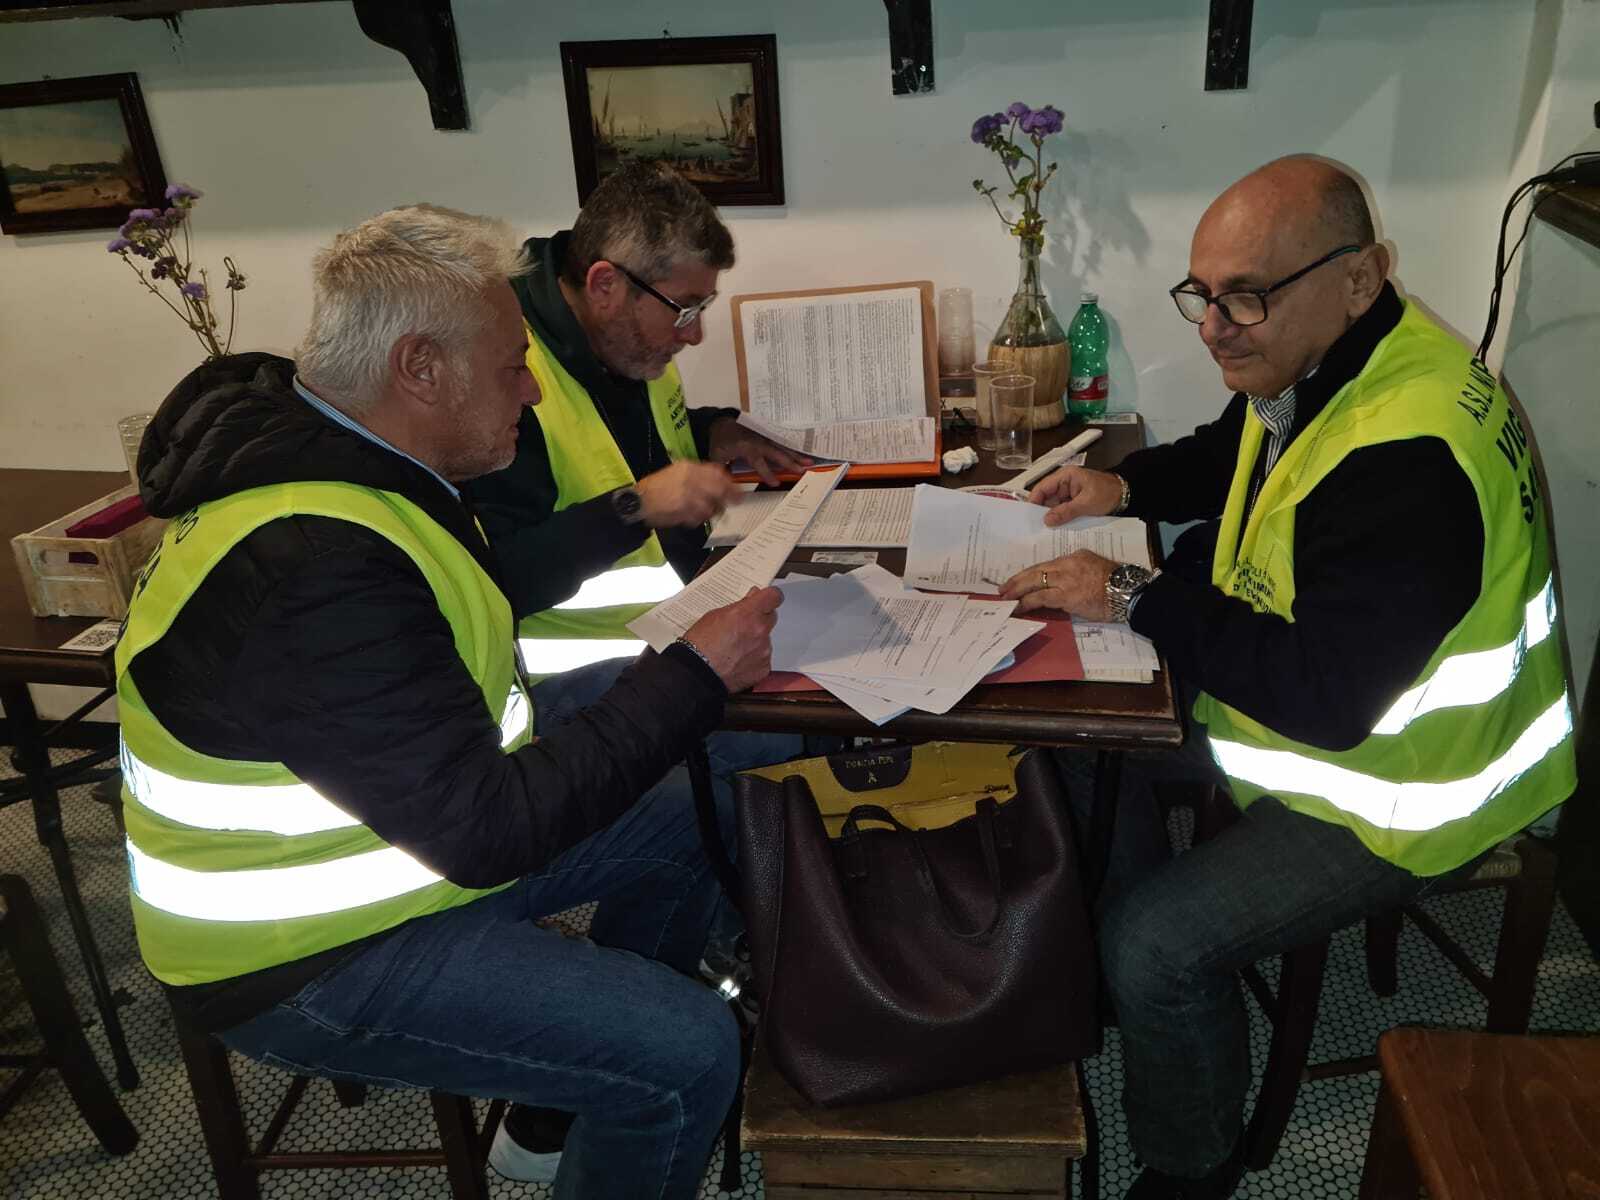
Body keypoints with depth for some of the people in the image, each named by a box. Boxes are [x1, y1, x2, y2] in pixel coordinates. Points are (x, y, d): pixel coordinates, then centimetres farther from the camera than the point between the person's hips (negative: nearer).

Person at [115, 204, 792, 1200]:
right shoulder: (313, 570, -34)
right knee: (689, 1054, -18)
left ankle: (578, 1090, 31)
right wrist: (697, 676, -25)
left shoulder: (311, 447, -2)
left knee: (695, 821, 13)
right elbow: (485, 829, -31)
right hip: (308, 953, -10)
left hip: (411, 820, 10)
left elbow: (486, 596, 11)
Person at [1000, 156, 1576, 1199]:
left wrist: (1135, 596, -30)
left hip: (1402, 783, -10)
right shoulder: (1312, 359, -4)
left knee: (1157, 945, -17)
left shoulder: (1408, 459, -35)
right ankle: (1110, 974, 29)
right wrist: (1124, 486, -2)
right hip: (1300, 690, 10)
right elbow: (1230, 457, 17)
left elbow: (1326, 698, -35)